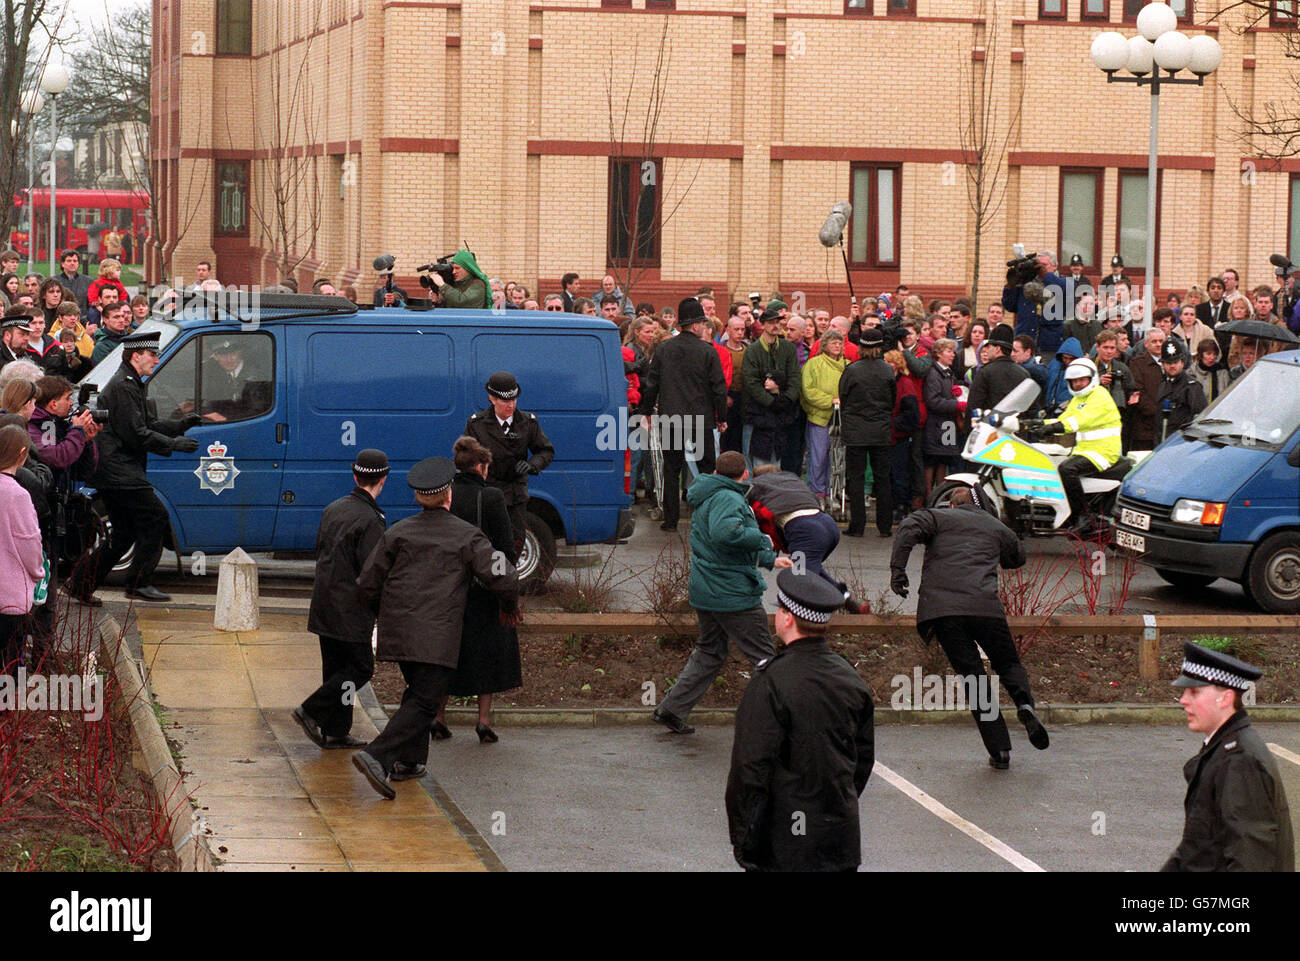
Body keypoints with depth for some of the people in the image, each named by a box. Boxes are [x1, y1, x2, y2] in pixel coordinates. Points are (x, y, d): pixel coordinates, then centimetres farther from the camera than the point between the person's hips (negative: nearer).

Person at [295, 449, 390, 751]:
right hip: (351, 611, -8)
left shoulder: (332, 509, 7)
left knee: (336, 667, 13)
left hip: (324, 605, 8)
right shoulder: (371, 520, -18)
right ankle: (312, 711, -5)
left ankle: (335, 732, 16)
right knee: (361, 667, 1)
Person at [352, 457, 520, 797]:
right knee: (425, 702, -7)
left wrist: (386, 613, 26)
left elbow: (368, 583, 8)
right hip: (438, 635, -5)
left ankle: (408, 760, 23)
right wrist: (510, 607, 16)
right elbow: (502, 577, -5)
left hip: (397, 629, 5)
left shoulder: (397, 533, 8)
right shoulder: (467, 536, -1)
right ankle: (377, 756, -24)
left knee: (418, 690, 24)